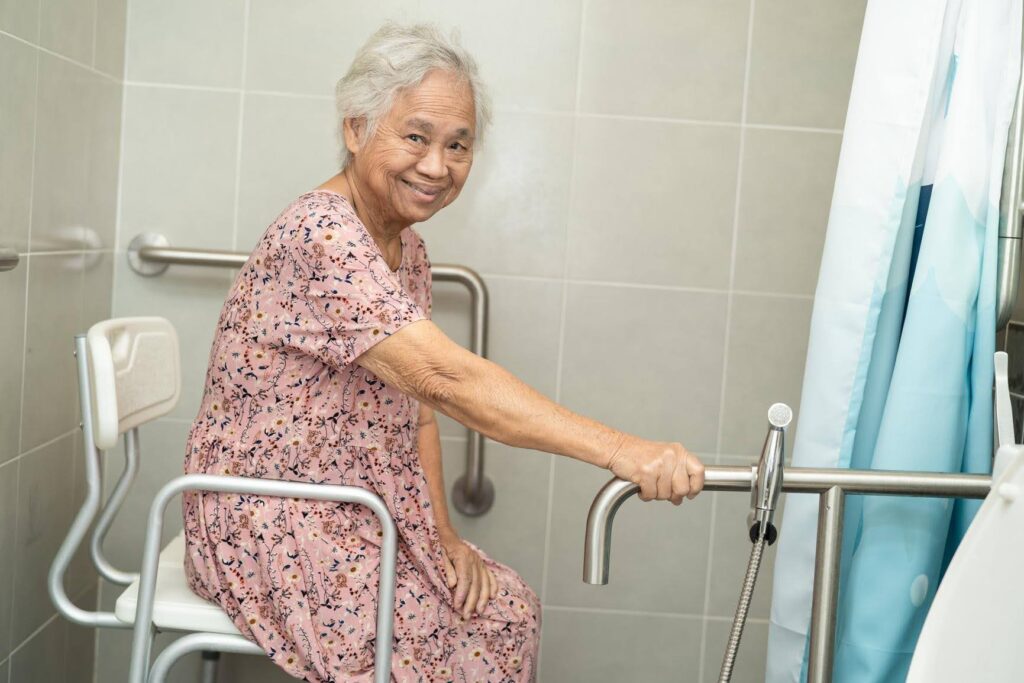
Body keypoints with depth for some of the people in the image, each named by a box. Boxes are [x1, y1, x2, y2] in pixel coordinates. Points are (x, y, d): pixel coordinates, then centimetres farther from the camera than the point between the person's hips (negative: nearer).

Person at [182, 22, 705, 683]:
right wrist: (620, 451, -40)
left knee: (509, 609, 5)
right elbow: (444, 377, -35)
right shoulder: (318, 234, -25)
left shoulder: (409, 249, 5)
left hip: (362, 510, 8)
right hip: (269, 522, -8)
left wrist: (442, 531, -6)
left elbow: (417, 405, 7)